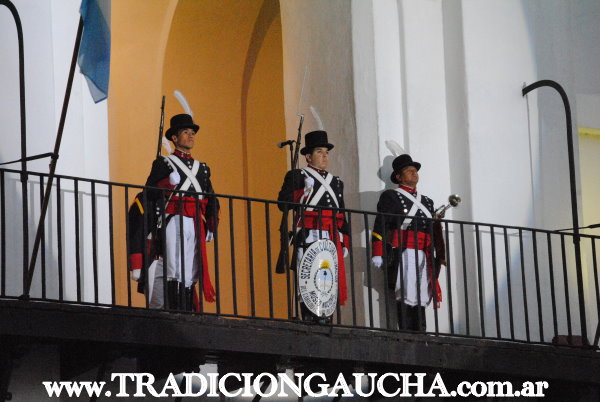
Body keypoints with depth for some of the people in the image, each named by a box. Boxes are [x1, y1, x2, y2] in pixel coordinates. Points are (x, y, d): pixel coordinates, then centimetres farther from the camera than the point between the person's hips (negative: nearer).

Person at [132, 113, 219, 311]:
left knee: (190, 273, 1)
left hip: (196, 226, 5)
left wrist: (211, 227, 11)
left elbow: (212, 202, 22)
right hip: (173, 222, -5)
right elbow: (149, 195, -1)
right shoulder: (164, 164, 7)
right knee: (174, 270, -15)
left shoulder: (202, 168, 22)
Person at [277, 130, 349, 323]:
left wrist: (344, 242, 16)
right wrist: (302, 192, -17)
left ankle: (326, 318, 3)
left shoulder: (336, 182, 24)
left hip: (332, 240, 6)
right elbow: (283, 204, -6)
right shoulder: (298, 176, 6)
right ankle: (310, 319, -13)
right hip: (309, 237, -6)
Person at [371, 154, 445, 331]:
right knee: (407, 298, -12)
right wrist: (377, 253, -12)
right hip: (403, 253, -6)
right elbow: (381, 225, -2)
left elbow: (435, 230, 26)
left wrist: (440, 256, 18)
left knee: (421, 300, 2)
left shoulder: (427, 201, 25)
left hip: (425, 257, 6)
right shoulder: (391, 197, 6)